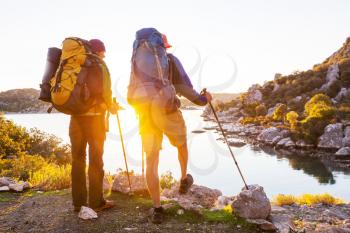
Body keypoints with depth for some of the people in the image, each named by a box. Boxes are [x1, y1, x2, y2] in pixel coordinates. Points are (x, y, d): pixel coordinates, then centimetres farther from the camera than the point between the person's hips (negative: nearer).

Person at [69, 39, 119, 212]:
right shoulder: (99, 66, -4)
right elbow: (104, 91, -13)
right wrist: (110, 106, 3)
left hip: (76, 116, 5)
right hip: (94, 116, -5)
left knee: (78, 159, 9)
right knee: (95, 159, 2)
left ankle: (78, 202, 14)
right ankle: (96, 202, 6)